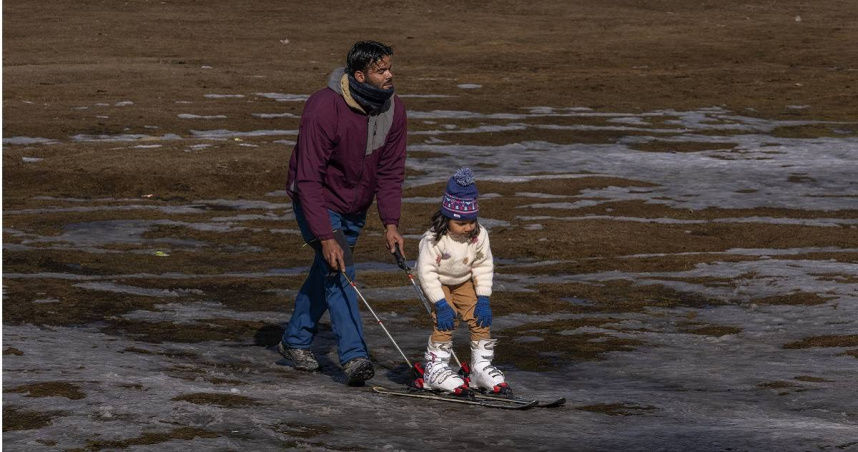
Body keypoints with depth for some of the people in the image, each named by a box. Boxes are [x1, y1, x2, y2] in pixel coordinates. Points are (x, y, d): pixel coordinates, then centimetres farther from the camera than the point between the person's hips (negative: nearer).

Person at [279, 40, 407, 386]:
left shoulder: (393, 110, -10)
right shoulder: (324, 108, -30)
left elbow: (391, 172, -3)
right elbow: (308, 179, -28)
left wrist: (390, 223, -14)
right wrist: (325, 237, -32)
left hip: (355, 206, 6)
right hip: (317, 202, -6)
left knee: (326, 274, 15)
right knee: (338, 269, -19)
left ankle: (295, 340, 32)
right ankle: (353, 356, -23)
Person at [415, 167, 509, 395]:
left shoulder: (479, 235, -17)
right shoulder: (433, 239, -30)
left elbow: (484, 266, -6)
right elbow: (426, 271, -26)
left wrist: (483, 298, -12)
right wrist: (440, 303, -28)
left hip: (464, 282, 4)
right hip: (439, 283, -4)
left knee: (480, 317, -7)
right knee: (447, 320, -20)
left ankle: (481, 367, 6)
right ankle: (435, 368, -9)